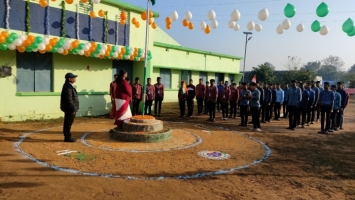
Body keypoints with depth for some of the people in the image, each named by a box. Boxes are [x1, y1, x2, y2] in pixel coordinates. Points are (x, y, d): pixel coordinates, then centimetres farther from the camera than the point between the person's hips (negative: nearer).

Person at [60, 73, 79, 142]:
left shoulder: (69, 86, 14)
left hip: (69, 109, 11)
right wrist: (72, 109, -22)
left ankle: (68, 136, 25)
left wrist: (73, 108, 20)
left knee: (68, 123, 16)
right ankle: (67, 137, 7)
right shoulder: (68, 87, -19)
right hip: (69, 109, -11)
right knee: (68, 123, -2)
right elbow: (69, 100, -23)